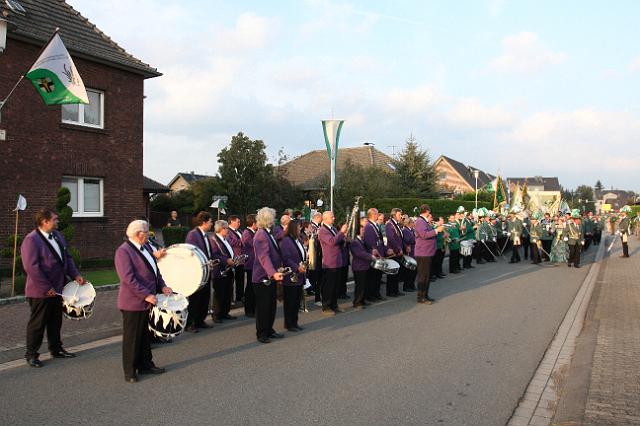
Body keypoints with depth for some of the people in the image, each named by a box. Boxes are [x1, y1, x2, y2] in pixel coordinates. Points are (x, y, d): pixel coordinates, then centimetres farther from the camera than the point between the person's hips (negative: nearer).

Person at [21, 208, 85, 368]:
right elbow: (31, 267, -22)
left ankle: (56, 349, 31)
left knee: (55, 321, 18)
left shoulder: (57, 235, 7)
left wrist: (75, 274, 1)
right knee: (37, 323, 5)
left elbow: (67, 257, 14)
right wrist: (46, 288, -22)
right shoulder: (31, 240, -18)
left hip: (57, 287, 8)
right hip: (41, 291, -8)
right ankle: (31, 354, 19)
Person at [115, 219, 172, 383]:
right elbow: (128, 278, -23)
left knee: (145, 335, 17)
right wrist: (146, 295, -24)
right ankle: (130, 371, 16)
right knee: (132, 337, 4)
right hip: (133, 302, -8)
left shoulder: (145, 247, 10)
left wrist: (162, 286, 5)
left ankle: (145, 365, 30)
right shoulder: (123, 251, -17)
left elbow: (154, 269, 19)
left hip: (148, 301, 8)